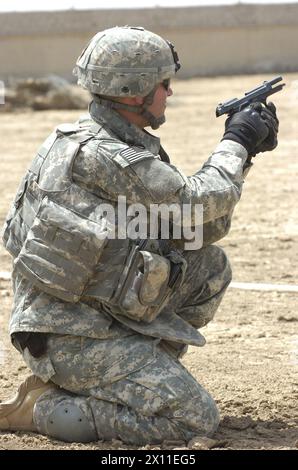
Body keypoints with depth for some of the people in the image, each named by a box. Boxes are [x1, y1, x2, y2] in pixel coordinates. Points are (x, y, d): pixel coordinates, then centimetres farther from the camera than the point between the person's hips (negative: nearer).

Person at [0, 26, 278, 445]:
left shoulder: (123, 145, 10)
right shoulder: (96, 157, -21)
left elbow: (191, 230, 12)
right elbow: (200, 204, -16)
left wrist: (244, 151, 7)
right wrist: (236, 143, 1)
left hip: (100, 311, 10)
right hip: (71, 336, -10)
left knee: (211, 267, 9)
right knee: (196, 420, -14)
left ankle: (141, 375, 12)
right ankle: (42, 408, -6)